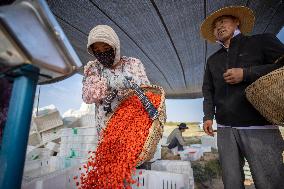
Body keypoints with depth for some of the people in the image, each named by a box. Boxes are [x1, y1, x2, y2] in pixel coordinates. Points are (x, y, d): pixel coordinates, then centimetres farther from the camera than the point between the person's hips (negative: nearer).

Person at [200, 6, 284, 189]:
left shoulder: (261, 41, 11)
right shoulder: (213, 59, 20)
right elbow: (208, 90, 18)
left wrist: (246, 73, -12)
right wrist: (208, 116, 6)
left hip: (260, 126, -3)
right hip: (225, 129, 4)